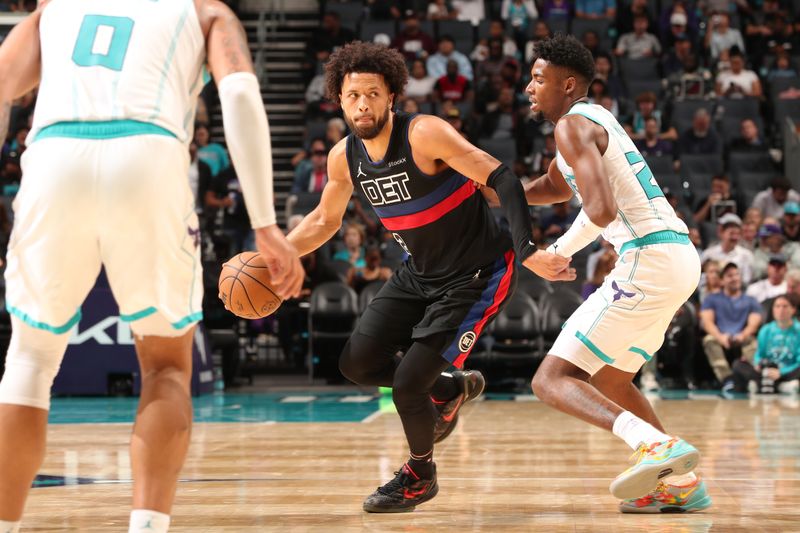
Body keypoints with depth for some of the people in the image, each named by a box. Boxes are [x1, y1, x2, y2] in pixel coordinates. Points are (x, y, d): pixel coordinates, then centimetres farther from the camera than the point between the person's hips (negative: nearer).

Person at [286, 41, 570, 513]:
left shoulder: (425, 134, -25)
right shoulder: (345, 157, -3)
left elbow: (501, 179, -29)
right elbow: (325, 219, 14)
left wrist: (527, 250, -40)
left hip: (479, 276, -7)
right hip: (420, 275, 7)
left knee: (408, 382, -12)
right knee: (357, 362, 3)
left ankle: (421, 474, 18)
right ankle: (451, 390, 29)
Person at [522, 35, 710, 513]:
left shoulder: (573, 125, -8)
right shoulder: (596, 118, 22)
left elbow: (601, 210, -22)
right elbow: (557, 187, 40)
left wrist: (559, 252, -5)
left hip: (649, 261, -10)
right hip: (680, 257, 10)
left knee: (552, 380, -10)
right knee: (608, 379, 26)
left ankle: (658, 445, -31)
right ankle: (682, 484, 20)